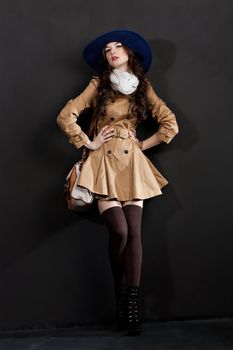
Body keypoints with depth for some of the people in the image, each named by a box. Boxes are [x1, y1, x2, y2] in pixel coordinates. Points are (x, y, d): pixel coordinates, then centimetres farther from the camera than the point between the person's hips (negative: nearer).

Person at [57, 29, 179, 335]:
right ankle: (120, 295, 8)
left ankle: (133, 303, -5)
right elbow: (65, 117, -1)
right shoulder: (98, 85, 5)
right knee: (119, 231, -15)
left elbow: (170, 125, 11)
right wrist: (89, 143, -2)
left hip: (132, 164, 2)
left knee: (133, 233, -9)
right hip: (104, 163, -2)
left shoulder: (143, 87, 12)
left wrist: (143, 144, 5)